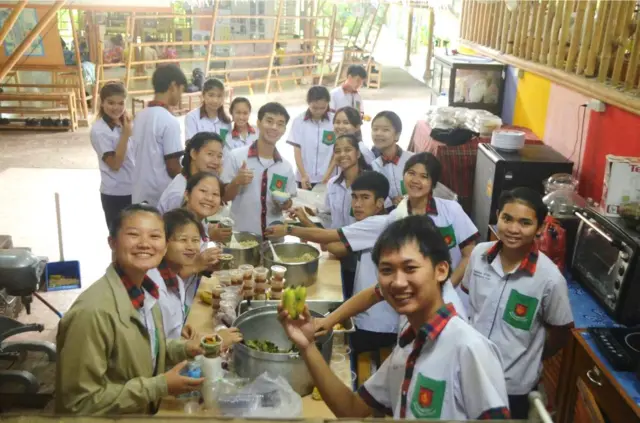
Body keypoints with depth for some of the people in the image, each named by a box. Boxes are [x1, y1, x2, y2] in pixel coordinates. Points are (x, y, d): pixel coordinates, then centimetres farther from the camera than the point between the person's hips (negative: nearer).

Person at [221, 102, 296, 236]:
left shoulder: (286, 167, 2)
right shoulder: (236, 156, -6)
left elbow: (288, 202, 11)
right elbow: (225, 197, -3)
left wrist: (286, 204, -10)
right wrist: (237, 182, -21)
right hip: (241, 234, -3)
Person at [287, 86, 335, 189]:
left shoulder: (334, 121, -4)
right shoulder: (299, 121, -4)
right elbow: (297, 151, -4)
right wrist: (303, 175, -11)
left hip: (327, 178, 0)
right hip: (304, 177, 0)